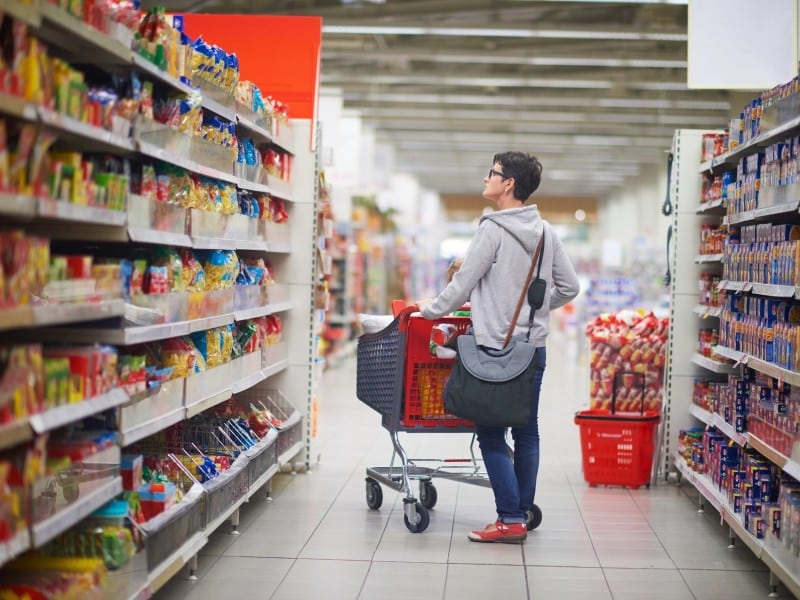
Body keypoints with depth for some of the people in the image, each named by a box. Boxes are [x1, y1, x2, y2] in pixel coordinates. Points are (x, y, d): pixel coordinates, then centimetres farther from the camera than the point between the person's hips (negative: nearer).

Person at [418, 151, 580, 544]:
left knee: (491, 434, -1)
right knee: (527, 433, 11)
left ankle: (511, 519, -4)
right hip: (534, 347, 7)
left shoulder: (493, 229, -12)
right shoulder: (545, 232, 8)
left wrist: (431, 310, 6)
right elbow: (569, 287, 12)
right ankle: (523, 513, 17)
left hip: (496, 349, -7)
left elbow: (463, 283, -9)